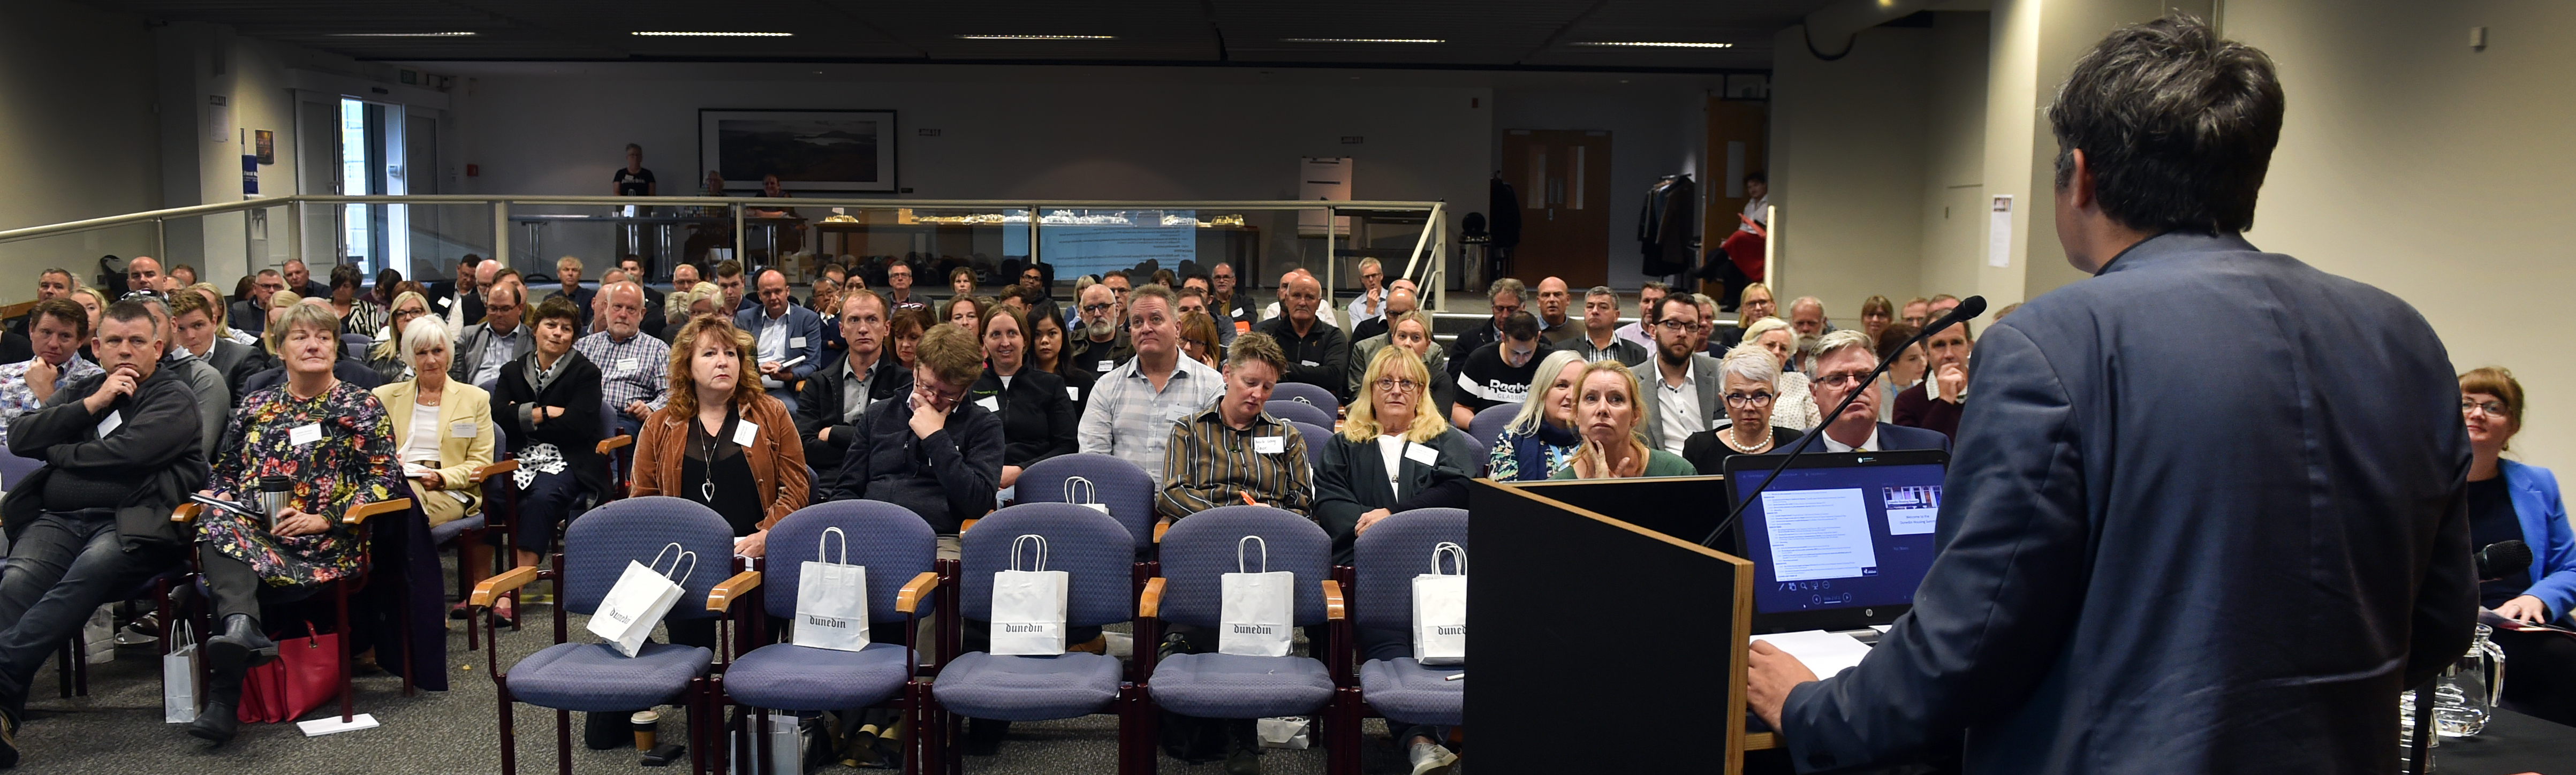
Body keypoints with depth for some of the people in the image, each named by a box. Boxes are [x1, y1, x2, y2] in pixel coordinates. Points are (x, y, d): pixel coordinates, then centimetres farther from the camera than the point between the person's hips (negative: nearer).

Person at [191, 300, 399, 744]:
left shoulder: (361, 406, 10)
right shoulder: (256, 407, 22)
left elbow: (384, 478, 1)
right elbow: (223, 472, 26)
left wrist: (322, 519, -11)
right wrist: (224, 504, 2)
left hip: (326, 543, -4)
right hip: (250, 528, 4)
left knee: (223, 564, -32)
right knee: (216, 524, -33)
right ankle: (244, 630, -52)